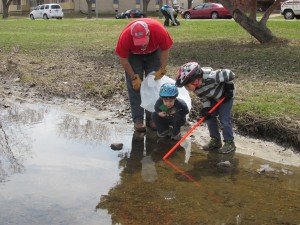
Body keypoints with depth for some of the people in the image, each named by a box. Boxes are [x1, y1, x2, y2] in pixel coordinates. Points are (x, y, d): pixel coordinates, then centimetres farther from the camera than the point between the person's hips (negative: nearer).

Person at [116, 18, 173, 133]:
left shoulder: (159, 31, -39)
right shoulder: (125, 37, -38)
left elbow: (165, 50, -19)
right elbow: (123, 59, -22)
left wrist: (162, 70, -17)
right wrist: (134, 77, -19)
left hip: (153, 53, 1)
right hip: (133, 55, -1)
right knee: (134, 86, -9)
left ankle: (151, 118, 9)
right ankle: (138, 120, -4)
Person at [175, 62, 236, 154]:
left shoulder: (210, 77, -41)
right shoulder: (196, 88, -18)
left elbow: (229, 74, -32)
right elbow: (204, 98, -7)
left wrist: (229, 88, -21)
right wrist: (206, 108, -23)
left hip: (226, 96, -7)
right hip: (214, 98, 7)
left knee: (225, 119, -8)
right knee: (209, 117, 4)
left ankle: (229, 143, 7)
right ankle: (215, 140, 19)